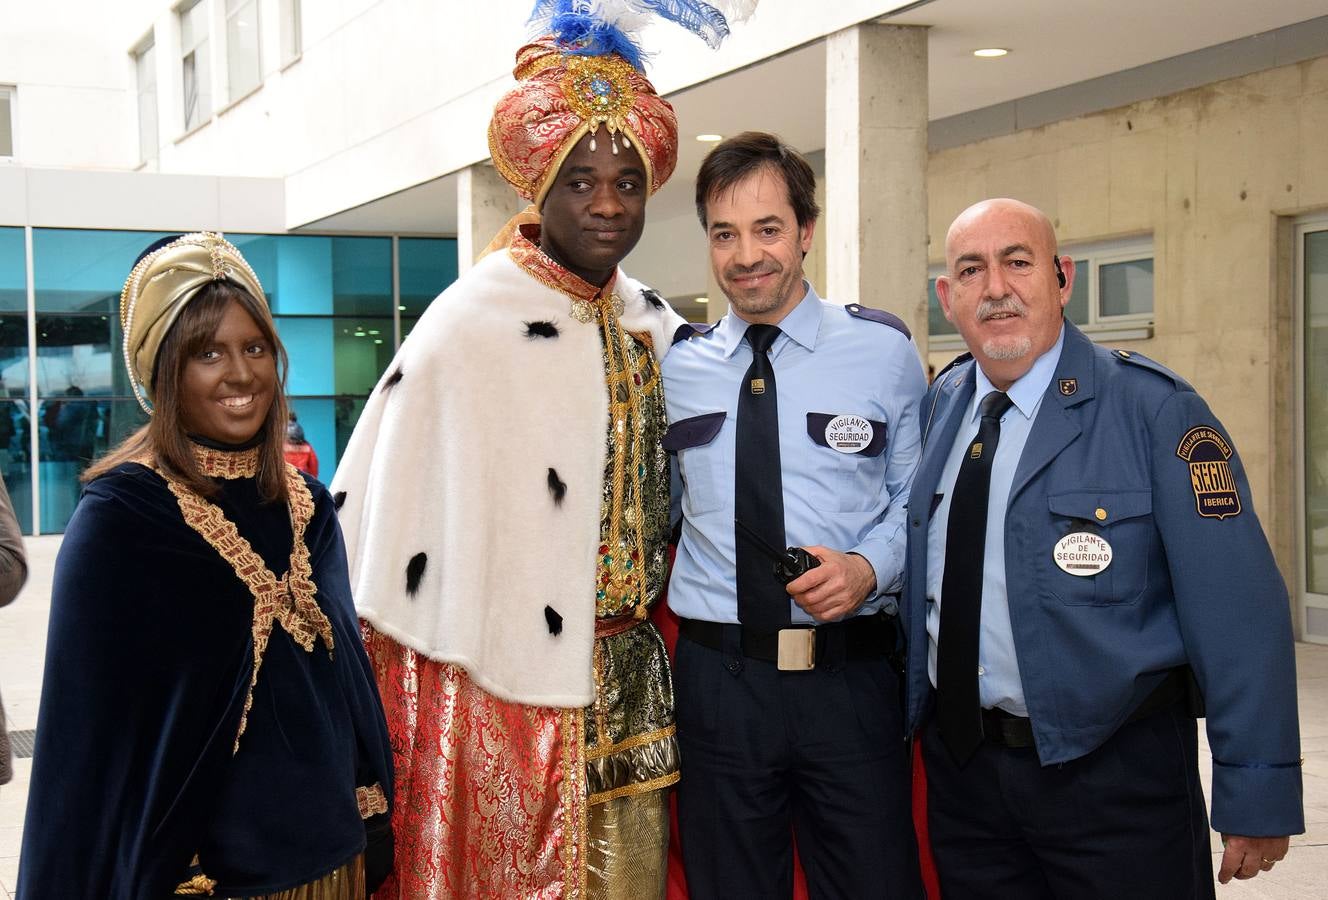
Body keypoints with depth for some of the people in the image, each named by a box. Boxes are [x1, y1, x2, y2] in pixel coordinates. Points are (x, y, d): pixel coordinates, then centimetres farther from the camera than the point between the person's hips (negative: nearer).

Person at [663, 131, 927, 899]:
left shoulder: (884, 349, 0)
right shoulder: (676, 365, 5)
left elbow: (917, 496, 5)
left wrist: (869, 566, -14)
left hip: (850, 675, -1)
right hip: (715, 678, 2)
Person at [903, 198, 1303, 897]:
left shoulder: (1155, 410, -13)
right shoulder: (942, 403, 5)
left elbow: (1238, 615, -15)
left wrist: (1256, 800, -15)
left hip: (1116, 775, -5)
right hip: (961, 762, 5)